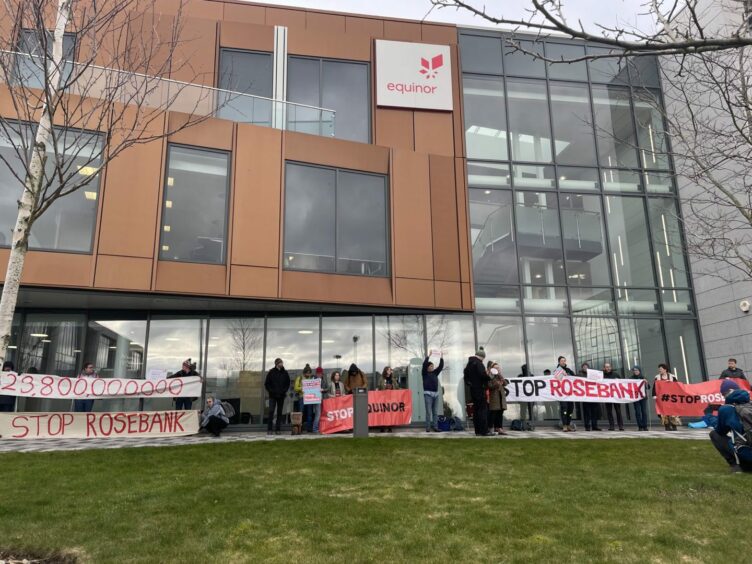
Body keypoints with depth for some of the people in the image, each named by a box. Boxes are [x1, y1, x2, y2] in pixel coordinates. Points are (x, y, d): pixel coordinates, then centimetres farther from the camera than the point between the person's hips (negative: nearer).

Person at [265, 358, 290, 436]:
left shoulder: (285, 373, 6)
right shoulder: (271, 372, -1)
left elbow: (288, 384, 13)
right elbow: (266, 384, 2)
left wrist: (284, 391, 0)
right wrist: (271, 391, -6)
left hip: (281, 396, 3)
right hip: (272, 396, -2)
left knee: (279, 412, 5)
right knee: (271, 411, -8)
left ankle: (278, 429, 11)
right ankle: (269, 429, -1)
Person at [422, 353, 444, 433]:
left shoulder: (435, 373, 14)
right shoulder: (425, 373, 0)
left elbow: (441, 366, 9)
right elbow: (424, 364, -13)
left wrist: (441, 358, 2)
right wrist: (428, 356, -16)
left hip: (436, 394, 5)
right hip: (428, 394, -5)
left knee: (435, 412, 4)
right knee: (428, 412, -6)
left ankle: (435, 427, 6)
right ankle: (428, 428, -3)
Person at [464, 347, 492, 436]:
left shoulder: (469, 364, 16)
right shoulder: (478, 363, -12)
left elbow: (466, 376, 20)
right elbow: (482, 374, -22)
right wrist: (489, 377, -6)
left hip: (472, 390, 9)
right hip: (479, 389, -9)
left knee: (476, 409, 11)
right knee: (483, 409, -6)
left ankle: (478, 431, 12)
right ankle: (484, 431, -8)